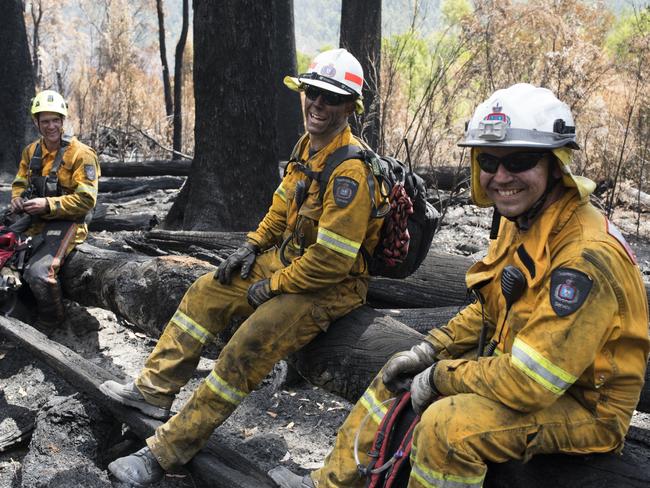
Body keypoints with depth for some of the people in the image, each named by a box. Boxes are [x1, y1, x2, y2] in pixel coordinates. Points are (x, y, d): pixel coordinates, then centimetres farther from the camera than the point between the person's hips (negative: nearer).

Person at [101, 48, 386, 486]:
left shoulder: (349, 172, -28)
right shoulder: (308, 145, 3)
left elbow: (331, 259, -29)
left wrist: (273, 286, -18)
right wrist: (253, 246, 8)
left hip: (329, 285, -10)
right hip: (289, 259, 10)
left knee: (243, 352, -20)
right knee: (206, 293, 10)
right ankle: (154, 390, 21)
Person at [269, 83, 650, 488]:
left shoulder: (587, 257, -30)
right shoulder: (520, 221, -1)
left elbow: (528, 383, -31)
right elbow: (492, 307, 13)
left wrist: (441, 377, -17)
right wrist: (430, 351, 3)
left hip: (585, 406, -9)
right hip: (519, 362, 9)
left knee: (447, 424, -30)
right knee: (401, 377, 9)